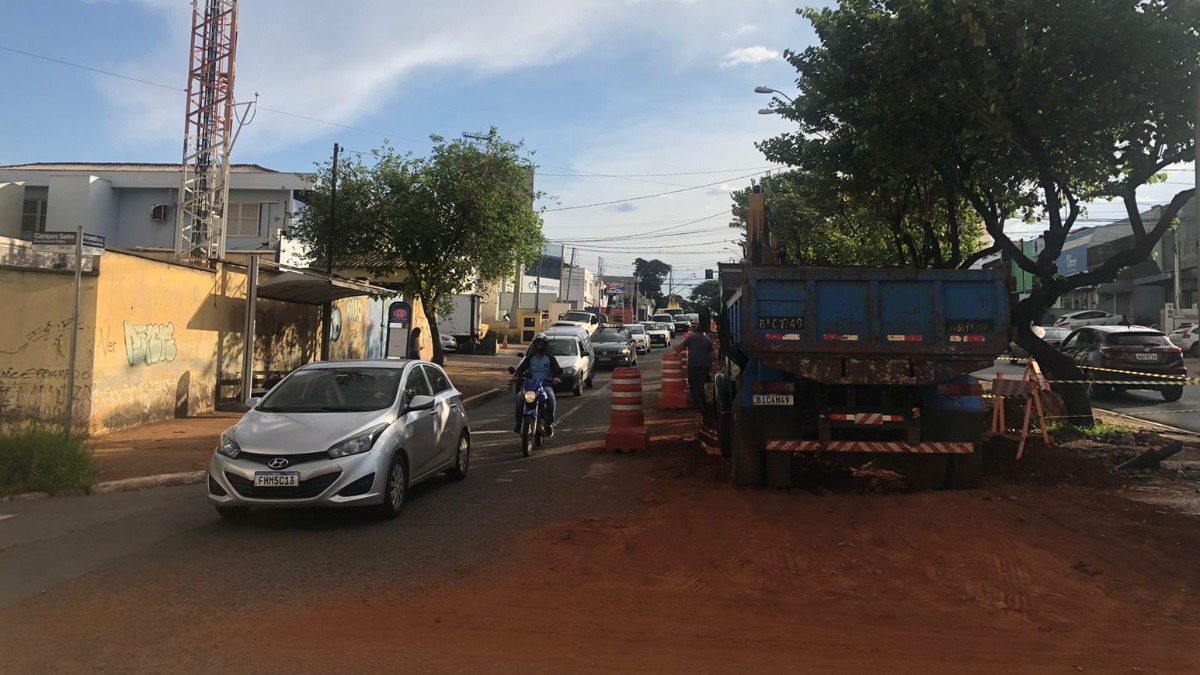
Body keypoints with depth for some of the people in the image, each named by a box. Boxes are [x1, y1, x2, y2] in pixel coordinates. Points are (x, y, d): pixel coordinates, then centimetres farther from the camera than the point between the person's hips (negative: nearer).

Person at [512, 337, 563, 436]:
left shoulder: (550, 358, 7)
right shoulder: (530, 358, 12)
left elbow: (557, 369, -5)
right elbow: (521, 367, 2)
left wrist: (556, 377, -28)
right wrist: (516, 375, -20)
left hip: (546, 383, -2)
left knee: (550, 396, -35)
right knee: (519, 396, -26)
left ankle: (549, 424, -26)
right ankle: (519, 422, -16)